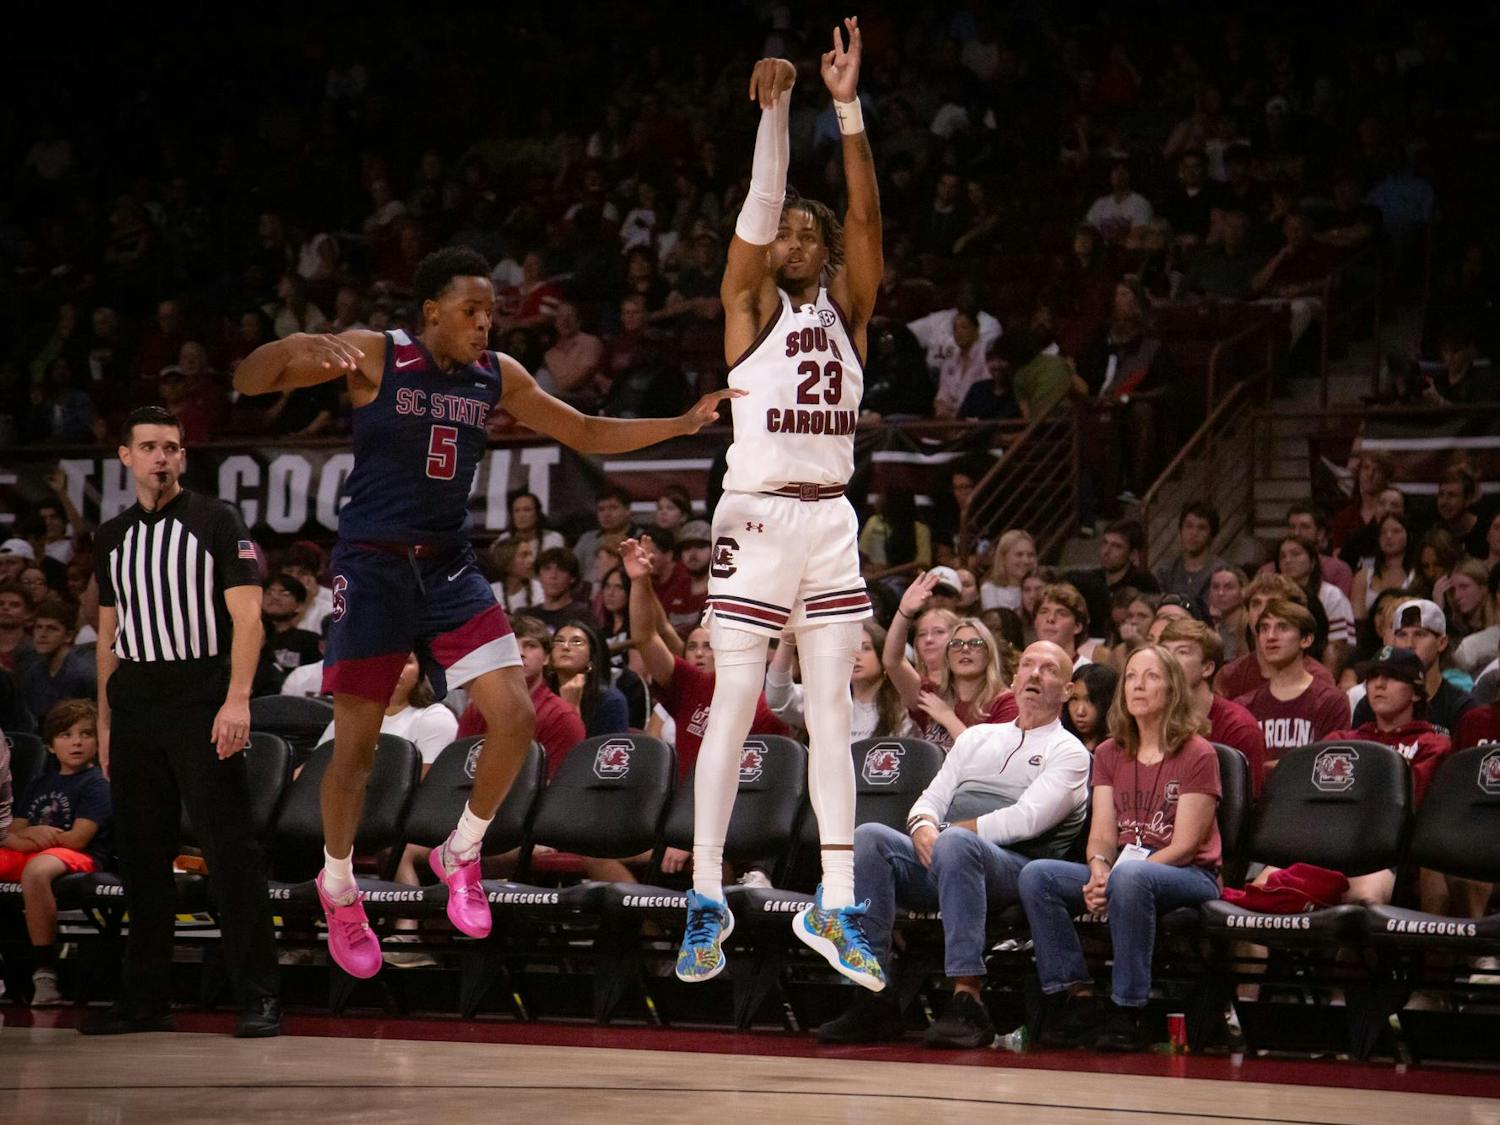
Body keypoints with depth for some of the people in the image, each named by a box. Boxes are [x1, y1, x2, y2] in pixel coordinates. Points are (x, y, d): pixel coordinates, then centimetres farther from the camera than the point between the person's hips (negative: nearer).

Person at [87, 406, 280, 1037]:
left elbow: (247, 615, -7)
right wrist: (105, 722, 14)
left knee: (229, 847, -9)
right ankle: (145, 1000, 13)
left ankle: (258, 996, -8)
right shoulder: (113, 536, 15)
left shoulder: (216, 522, 0)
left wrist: (237, 699, -18)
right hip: (133, 702, 5)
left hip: (201, 697, -5)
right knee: (141, 853, 7)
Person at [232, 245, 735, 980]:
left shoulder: (497, 377, 4)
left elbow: (588, 434, 13)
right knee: (356, 745, 0)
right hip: (373, 569, -4)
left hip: (450, 568, 4)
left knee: (515, 715, -9)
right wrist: (301, 348, -38)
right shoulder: (374, 357, -11)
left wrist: (684, 424, 3)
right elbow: (247, 382, -16)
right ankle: (338, 888, 23)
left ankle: (461, 855, 14)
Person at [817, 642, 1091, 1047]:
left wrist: (948, 831, -5)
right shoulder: (976, 738, 29)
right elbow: (929, 800, 21)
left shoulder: (1067, 752, 10)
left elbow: (1026, 821, -6)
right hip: (936, 863, 5)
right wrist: (924, 830, -3)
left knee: (955, 844, -39)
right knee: (868, 838, -24)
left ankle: (967, 1002, -45)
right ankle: (873, 1000, -30)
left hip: (1012, 866, -5)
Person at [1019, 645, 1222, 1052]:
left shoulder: (1197, 755, -3)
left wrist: (1117, 873, -21)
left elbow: (1184, 845, -11)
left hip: (1190, 878, -6)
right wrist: (1099, 867, -18)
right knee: (1036, 875, -20)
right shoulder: (1109, 754, 15)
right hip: (1123, 866, 6)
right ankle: (1072, 999, -23)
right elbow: (1102, 833, 7)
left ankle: (1128, 1014, -34)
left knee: (1128, 878, -40)